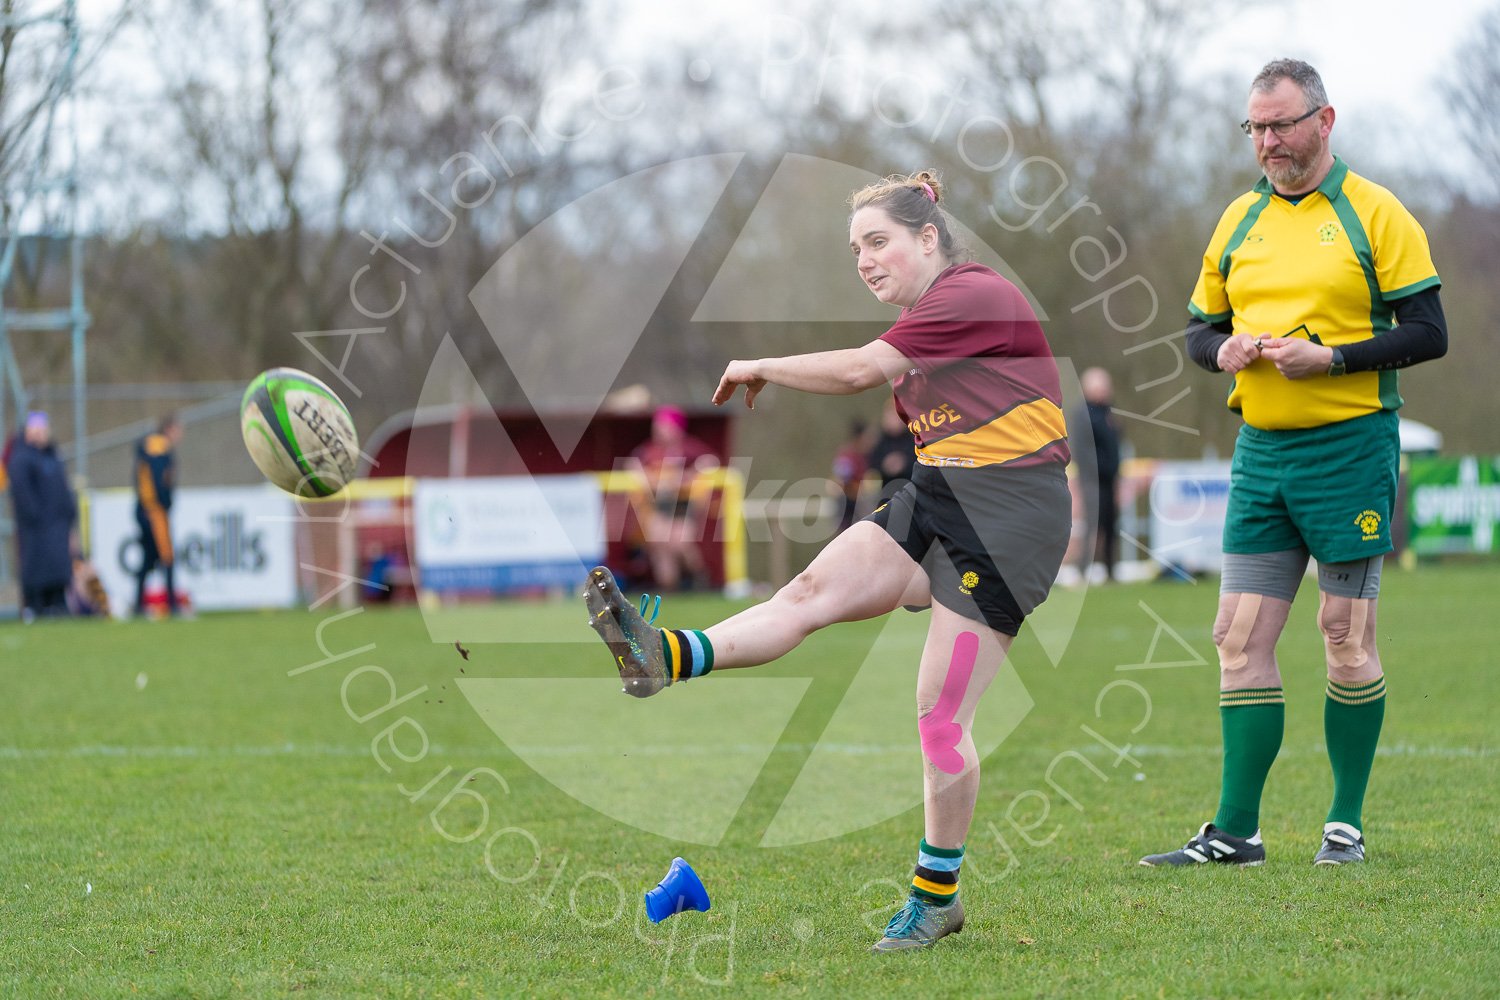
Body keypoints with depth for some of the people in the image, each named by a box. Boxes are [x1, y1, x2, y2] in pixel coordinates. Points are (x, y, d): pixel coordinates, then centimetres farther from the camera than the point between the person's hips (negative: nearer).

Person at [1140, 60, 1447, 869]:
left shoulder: (1373, 213, -4)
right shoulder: (1239, 220, 12)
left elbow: (1428, 333, -8)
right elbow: (1200, 325, 19)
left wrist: (1331, 358, -18)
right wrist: (1222, 350, -4)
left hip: (1350, 447, -5)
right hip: (1260, 450, 5)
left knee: (1347, 636, 0)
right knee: (1240, 637, 0)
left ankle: (1346, 824, 11)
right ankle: (1234, 831, 2)